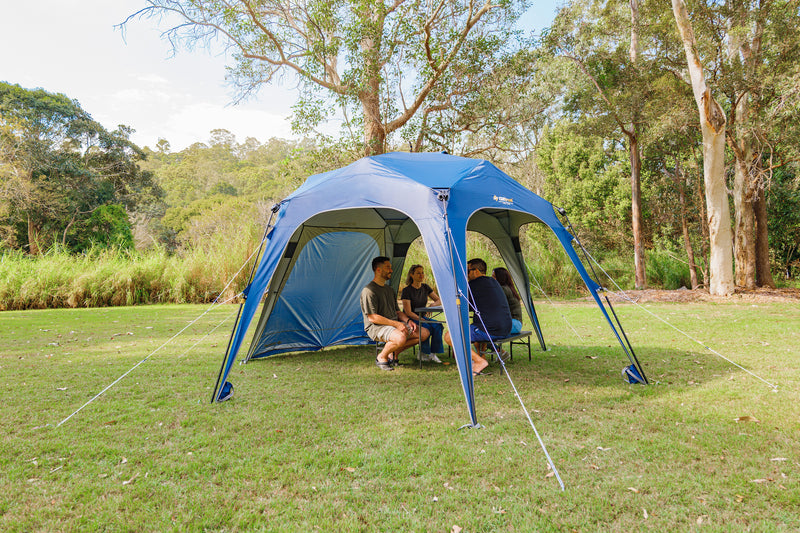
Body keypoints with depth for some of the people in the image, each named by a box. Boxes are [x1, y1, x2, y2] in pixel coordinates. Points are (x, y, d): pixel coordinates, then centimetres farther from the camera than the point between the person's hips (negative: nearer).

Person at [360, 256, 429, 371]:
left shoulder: (390, 289, 18)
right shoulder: (368, 291, -11)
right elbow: (372, 317, -17)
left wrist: (407, 321, -1)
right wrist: (396, 324, -20)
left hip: (395, 323, 9)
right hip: (376, 327, -9)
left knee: (424, 333, -3)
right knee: (400, 338, -38)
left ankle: (394, 353, 4)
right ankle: (381, 357, -9)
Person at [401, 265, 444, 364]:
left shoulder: (425, 287, 6)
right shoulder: (407, 290, -12)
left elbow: (439, 300, 9)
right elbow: (408, 312, -15)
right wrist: (422, 321, -23)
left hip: (422, 317, 6)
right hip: (410, 319, -6)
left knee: (438, 326, -23)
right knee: (427, 328, -32)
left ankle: (433, 354, -17)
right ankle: (423, 354, -14)